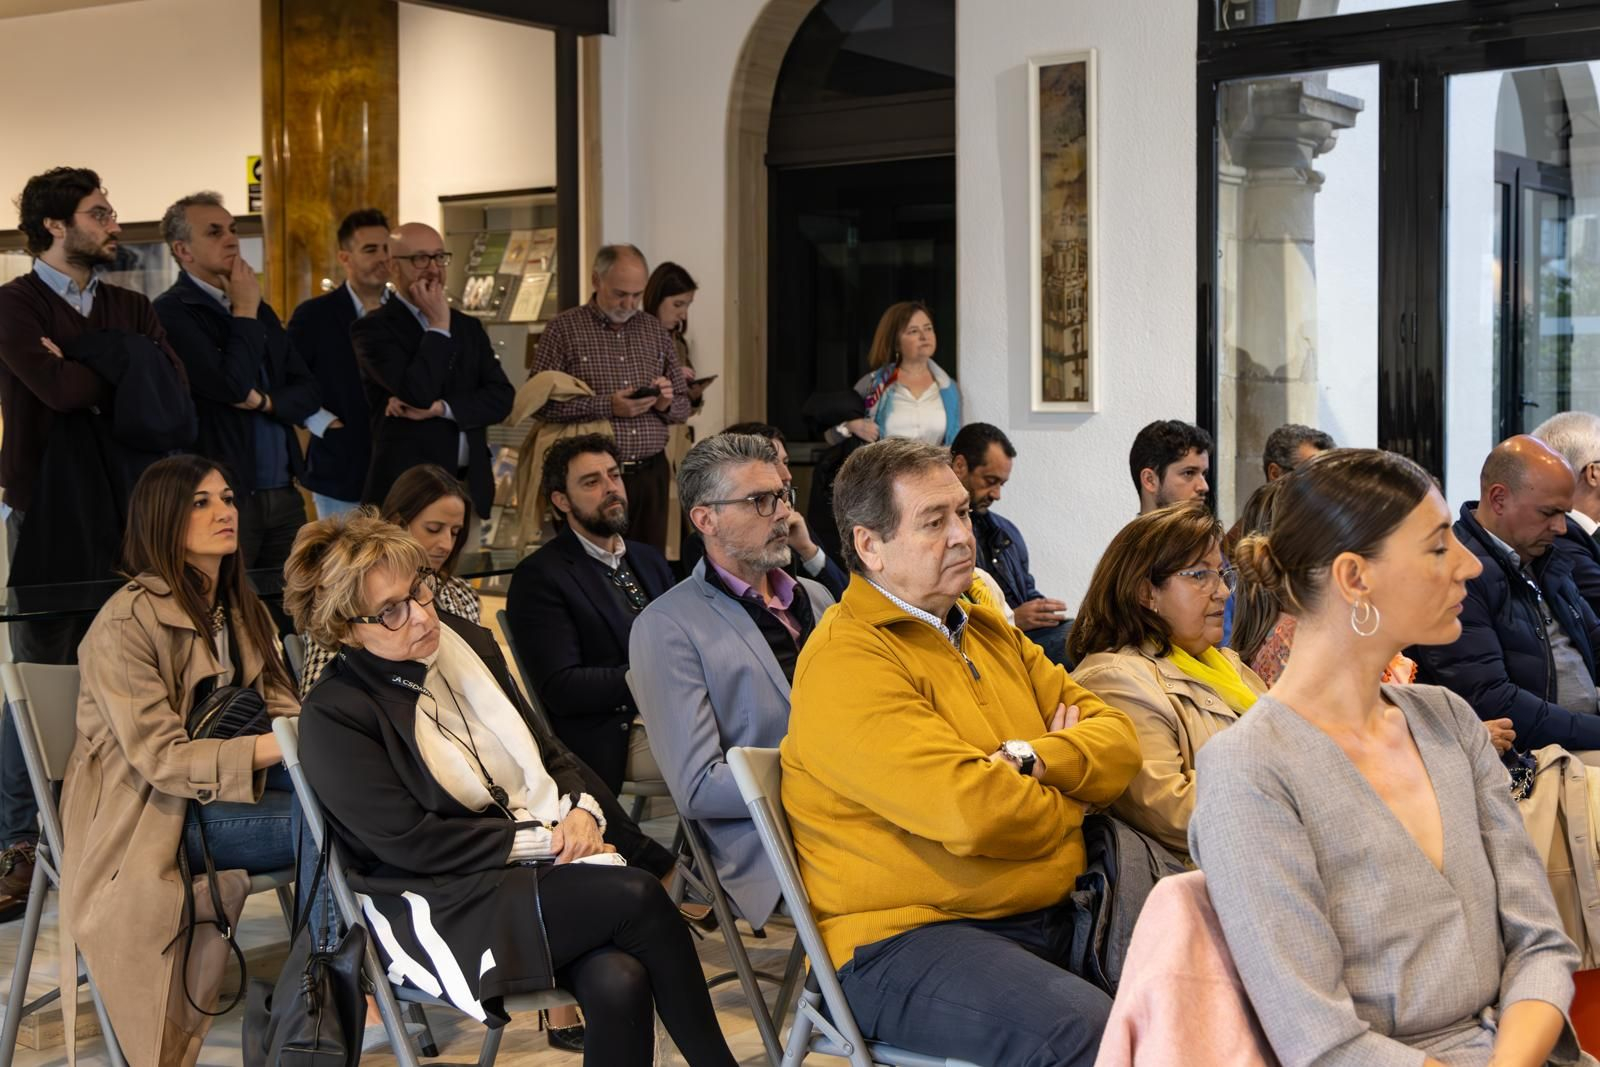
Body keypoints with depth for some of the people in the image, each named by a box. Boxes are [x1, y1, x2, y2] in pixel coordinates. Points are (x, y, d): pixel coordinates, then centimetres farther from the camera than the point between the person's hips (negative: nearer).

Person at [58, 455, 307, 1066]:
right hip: (149, 816, -7)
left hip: (229, 782, 8)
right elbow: (160, 759, -20)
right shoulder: (127, 623, -15)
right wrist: (277, 746, -30)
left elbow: (279, 705, 7)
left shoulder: (240, 608, 11)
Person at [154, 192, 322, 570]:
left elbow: (309, 392, 13)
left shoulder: (260, 311, 17)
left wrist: (263, 401, -7)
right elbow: (232, 386, -18)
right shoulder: (171, 311, -8)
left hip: (282, 494, 7)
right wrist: (244, 312, -8)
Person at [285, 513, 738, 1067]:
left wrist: (581, 811, -2)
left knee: (619, 981, -28)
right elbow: (408, 842, -12)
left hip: (546, 872, 6)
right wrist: (539, 840, -12)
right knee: (638, 896, -26)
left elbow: (549, 754, 20)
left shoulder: (466, 648, 14)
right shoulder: (332, 715, -6)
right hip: (444, 911, -5)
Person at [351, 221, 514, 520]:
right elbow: (419, 394, -17)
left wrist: (441, 408, -11)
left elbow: (502, 397, 3)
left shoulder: (469, 327, 15)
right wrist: (439, 327, -10)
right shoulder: (373, 328, -4)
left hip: (470, 486, 5)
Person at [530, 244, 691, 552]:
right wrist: (606, 406, -15)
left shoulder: (656, 331, 14)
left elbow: (683, 408, 19)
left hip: (651, 475, 4)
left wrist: (666, 404, -4)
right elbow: (540, 403, -8)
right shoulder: (563, 329, 0)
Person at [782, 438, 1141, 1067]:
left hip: (1049, 916, 8)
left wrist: (1035, 759, -10)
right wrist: (1066, 805, -1)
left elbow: (1118, 740, 11)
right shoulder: (846, 661, -12)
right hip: (906, 943, -8)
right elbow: (971, 812, -22)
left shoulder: (990, 633, 17)